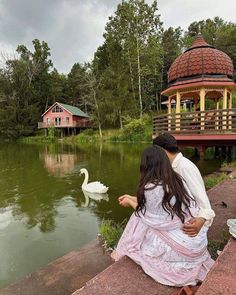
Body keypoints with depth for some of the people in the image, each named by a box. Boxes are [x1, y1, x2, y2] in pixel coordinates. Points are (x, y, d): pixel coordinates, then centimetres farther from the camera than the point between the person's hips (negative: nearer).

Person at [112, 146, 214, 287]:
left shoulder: (152, 187, -23)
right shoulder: (174, 179, -1)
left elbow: (146, 214, -6)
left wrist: (130, 202, 9)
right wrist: (132, 198, 19)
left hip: (185, 244, -6)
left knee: (139, 219, 3)